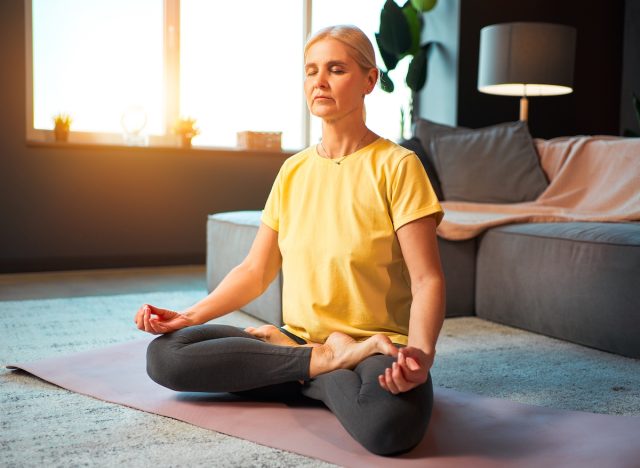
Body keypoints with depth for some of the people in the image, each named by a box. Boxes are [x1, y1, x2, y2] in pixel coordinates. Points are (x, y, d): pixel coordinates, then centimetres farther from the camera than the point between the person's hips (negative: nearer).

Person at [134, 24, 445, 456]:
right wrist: (190, 316, -5)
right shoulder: (293, 171, 8)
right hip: (298, 338, 5)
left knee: (390, 422, -39)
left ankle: (294, 362, -11)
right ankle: (320, 360, -12)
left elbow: (427, 279, -13)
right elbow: (256, 270, 8)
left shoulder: (396, 166, -7)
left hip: (376, 347, -5)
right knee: (165, 355, -13)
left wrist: (420, 351, -31)